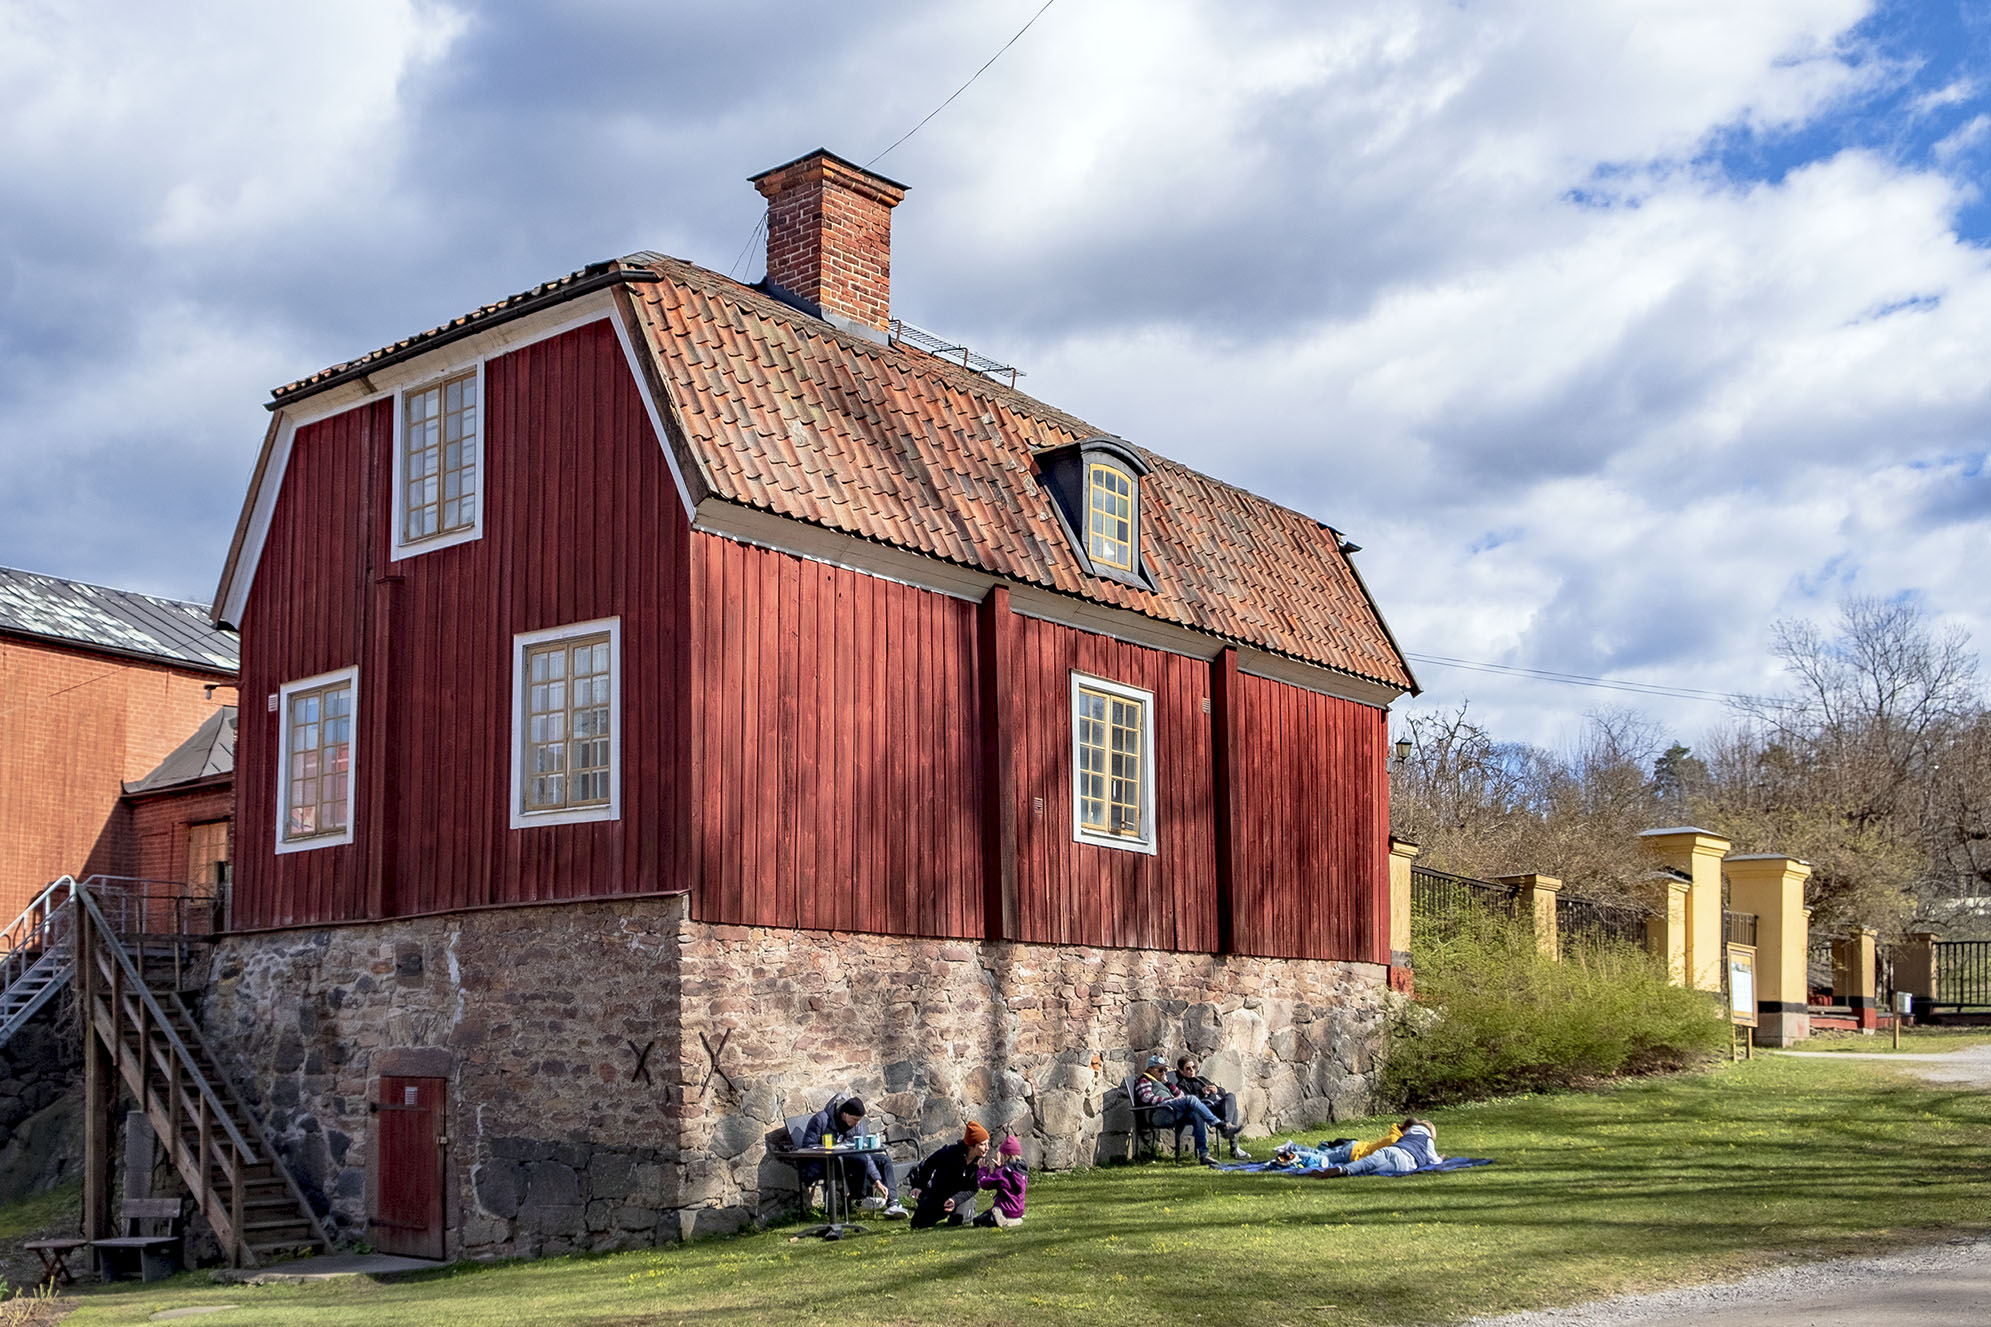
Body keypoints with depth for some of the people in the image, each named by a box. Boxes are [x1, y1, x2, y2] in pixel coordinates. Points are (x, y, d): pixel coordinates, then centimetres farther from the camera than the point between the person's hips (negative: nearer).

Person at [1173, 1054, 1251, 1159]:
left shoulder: (1201, 1079, 37)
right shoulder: (1181, 1084, 17)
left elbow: (1222, 1092, 28)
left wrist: (1216, 1090, 5)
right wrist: (1202, 1092, -13)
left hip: (1219, 1102, 6)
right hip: (1206, 1106, -6)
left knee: (1230, 1096, -28)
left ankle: (1227, 1125, -42)